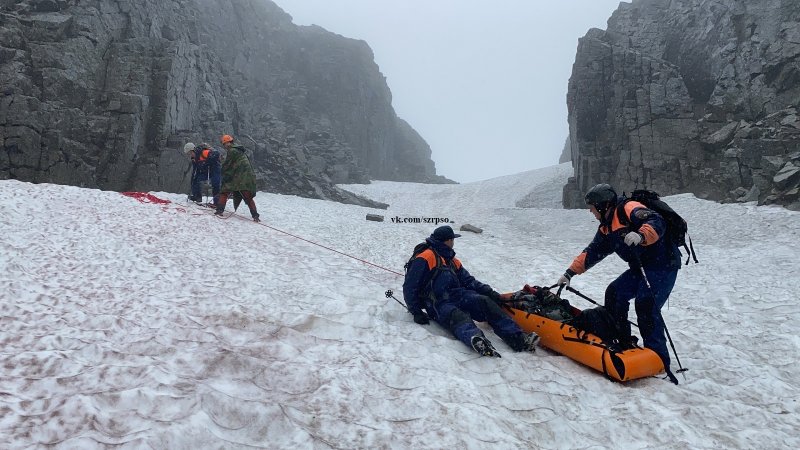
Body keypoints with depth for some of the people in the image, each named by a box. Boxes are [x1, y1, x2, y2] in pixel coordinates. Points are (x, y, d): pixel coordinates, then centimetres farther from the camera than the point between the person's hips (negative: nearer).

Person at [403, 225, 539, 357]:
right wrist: (416, 312, -9)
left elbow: (468, 281, 21)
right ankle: (476, 339, -70)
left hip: (458, 296, 6)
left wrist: (489, 292, 6)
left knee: (485, 302, -21)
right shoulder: (425, 258, 1)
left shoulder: (453, 261, 26)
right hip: (439, 304, -6)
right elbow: (409, 287, -3)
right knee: (458, 316, -37)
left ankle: (517, 338, -36)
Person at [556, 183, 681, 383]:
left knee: (646, 304, -22)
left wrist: (641, 235, -49)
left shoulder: (629, 209, -16)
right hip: (641, 268, 10)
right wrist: (570, 273, 15)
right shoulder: (607, 228, 13)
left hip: (663, 264, -10)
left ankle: (659, 360, -18)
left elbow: (657, 222, -30)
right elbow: (592, 252, 18)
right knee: (614, 294, 4)